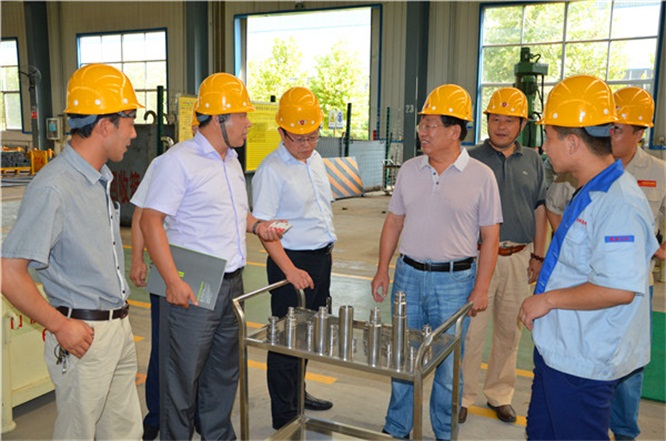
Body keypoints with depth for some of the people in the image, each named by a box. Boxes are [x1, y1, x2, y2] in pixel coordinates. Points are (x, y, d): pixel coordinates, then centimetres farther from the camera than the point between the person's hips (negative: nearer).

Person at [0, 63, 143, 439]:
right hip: (83, 336, -8)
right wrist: (61, 327, -16)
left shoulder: (103, 178, 9)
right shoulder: (53, 188, -21)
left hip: (119, 328, 8)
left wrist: (120, 315, 14)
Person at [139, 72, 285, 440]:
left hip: (232, 283, 8)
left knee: (224, 372, 20)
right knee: (182, 377, 5)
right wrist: (173, 282, -24)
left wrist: (256, 226, 7)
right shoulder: (179, 160, -13)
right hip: (193, 289, -8)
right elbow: (150, 220, -18)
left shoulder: (231, 160, 13)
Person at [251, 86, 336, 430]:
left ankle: (297, 393, 37)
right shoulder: (271, 170, -15)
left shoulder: (315, 160, 9)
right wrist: (290, 270, -24)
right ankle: (284, 415, 17)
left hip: (321, 258, 8)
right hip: (292, 260, -8)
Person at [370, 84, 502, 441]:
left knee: (448, 364, 9)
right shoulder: (409, 170, 4)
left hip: (455, 280, -3)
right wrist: (382, 270, 7)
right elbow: (394, 221, 10)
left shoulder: (480, 176, -7)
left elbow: (490, 237, -4)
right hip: (408, 274, 4)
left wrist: (481, 288, -8)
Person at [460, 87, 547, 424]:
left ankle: (499, 394, 30)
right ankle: (463, 396, 18)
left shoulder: (533, 161, 9)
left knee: (510, 331, 14)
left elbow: (539, 209, 13)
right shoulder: (472, 159, -3)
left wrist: (538, 255, 9)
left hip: (518, 258, 4)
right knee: (471, 331, 2)